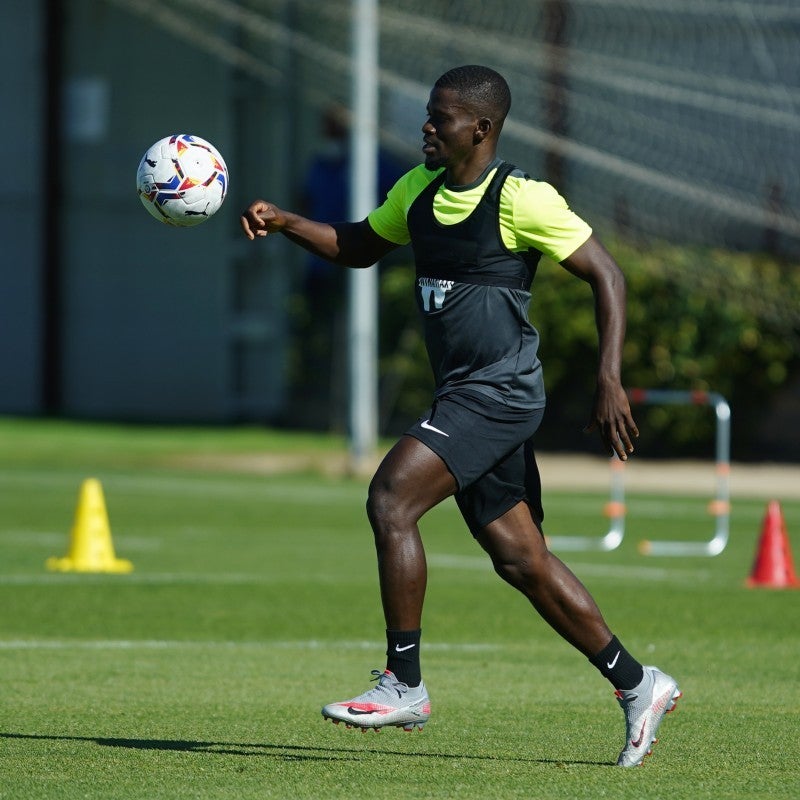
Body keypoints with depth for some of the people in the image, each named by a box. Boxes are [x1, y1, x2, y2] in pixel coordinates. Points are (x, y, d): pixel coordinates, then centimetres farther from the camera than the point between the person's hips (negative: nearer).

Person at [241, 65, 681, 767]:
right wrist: (281, 222, 10)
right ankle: (638, 686, 18)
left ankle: (404, 685, -13)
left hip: (500, 393, -8)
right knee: (520, 560, 9)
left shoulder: (521, 199, -12)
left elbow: (608, 276, -11)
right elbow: (358, 247, 26)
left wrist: (611, 382, -18)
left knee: (389, 499, -19)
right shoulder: (419, 189, 11)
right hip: (464, 396, 8)